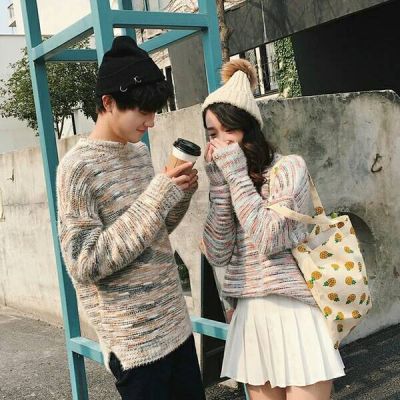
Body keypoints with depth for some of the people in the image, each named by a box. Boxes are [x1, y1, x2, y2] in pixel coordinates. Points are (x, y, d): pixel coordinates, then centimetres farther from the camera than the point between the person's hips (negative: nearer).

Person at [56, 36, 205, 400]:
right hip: (135, 339, -7)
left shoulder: (140, 151, 8)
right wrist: (156, 196, -22)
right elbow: (85, 264, -21)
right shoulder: (79, 167, -15)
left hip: (175, 322, 7)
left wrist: (179, 193, -2)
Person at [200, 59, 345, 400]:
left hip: (295, 312, -5)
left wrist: (237, 174, -13)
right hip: (249, 317, 5)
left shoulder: (289, 167, -7)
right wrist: (220, 184, -7)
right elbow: (217, 256, -3)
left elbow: (269, 240, -19)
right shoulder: (225, 179, 8)